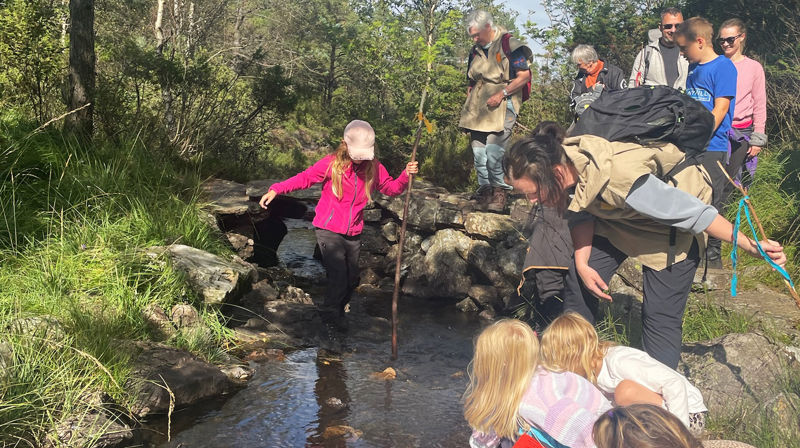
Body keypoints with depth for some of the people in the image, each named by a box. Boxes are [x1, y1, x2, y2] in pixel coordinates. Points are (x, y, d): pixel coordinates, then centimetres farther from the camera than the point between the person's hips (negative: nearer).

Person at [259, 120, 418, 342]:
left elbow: (391, 188, 9)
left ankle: (337, 313, 42)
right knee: (338, 279, -14)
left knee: (352, 279, 14)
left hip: (353, 233, 5)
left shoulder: (374, 168, -1)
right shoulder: (332, 164, -11)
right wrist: (276, 190, -12)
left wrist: (406, 175, -11)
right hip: (329, 230, -4)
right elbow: (304, 178, -5)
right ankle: (329, 317, 12)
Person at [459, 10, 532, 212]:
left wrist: (501, 94, -15)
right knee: (478, 152, 4)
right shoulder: (475, 50, 16)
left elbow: (524, 76, -8)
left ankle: (500, 191, -2)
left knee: (493, 153, -16)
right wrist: (469, 103, 16)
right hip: (478, 108, 7)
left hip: (502, 105, -7)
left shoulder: (509, 45, -6)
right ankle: (484, 191, 14)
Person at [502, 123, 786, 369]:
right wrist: (582, 264, -14)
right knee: (579, 283, 1)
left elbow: (692, 212, -32)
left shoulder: (619, 180, -43)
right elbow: (581, 215, -3)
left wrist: (750, 245, -23)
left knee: (661, 316, -9)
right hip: (618, 215, 7)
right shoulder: (561, 160, -22)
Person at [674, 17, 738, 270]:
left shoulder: (723, 66, -8)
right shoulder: (692, 68, 15)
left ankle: (713, 256, 8)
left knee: (710, 204, -2)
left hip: (711, 148, -7)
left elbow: (720, 110, -14)